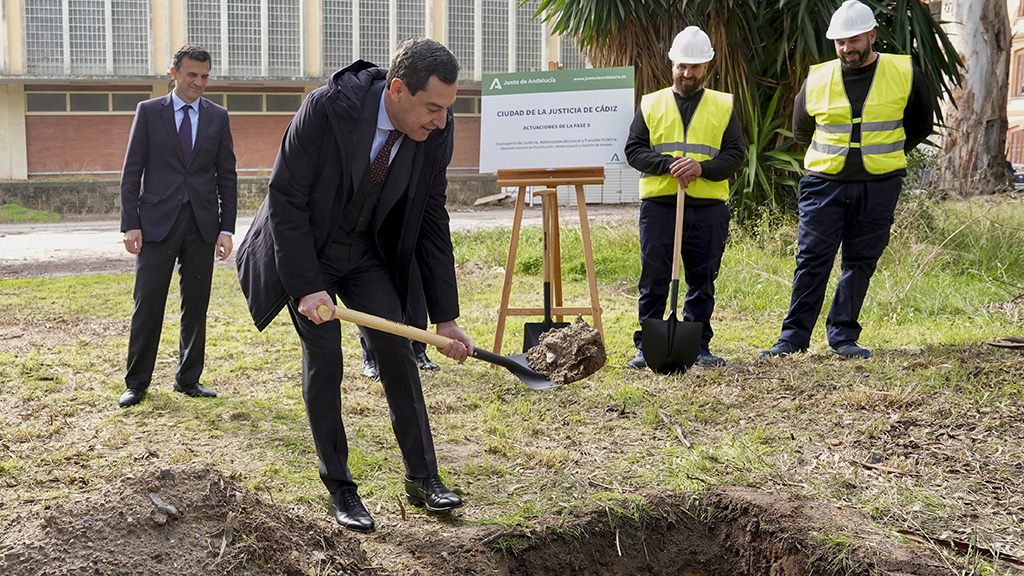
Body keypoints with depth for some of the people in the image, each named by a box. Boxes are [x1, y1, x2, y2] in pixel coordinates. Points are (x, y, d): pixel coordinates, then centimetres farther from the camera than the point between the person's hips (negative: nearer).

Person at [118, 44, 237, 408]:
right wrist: (130, 224, -7)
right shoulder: (149, 112, 2)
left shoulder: (217, 117, 8)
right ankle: (137, 382, 8)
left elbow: (226, 176, 9)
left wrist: (226, 228, 1)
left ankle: (189, 379, 18)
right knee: (147, 306, -2)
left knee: (196, 306, 7)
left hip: (202, 225, 2)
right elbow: (131, 172, 1)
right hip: (157, 223, -2)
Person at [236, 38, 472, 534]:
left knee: (396, 349, -3)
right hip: (305, 252, -4)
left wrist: (445, 318, -7)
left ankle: (422, 478, 8)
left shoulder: (435, 131, -16)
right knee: (323, 359, -6)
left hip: (367, 252, 4)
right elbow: (285, 199, -22)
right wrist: (306, 287, -25)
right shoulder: (327, 108, -30)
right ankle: (339, 490, 7)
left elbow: (432, 223, -6)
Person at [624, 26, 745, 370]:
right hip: (659, 204, 0)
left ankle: (699, 346, 15)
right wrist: (670, 164, -13)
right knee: (653, 279, -1)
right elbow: (634, 150, 3)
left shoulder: (723, 106, 11)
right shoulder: (651, 105, 11)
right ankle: (646, 347, 5)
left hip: (708, 208, 1)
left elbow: (735, 154, 3)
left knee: (702, 281, 6)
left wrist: (702, 167, -15)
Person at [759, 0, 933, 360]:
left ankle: (843, 336, 15)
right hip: (824, 182, 0)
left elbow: (920, 125, 16)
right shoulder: (816, 81, 2)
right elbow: (801, 131, 19)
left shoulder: (904, 75, 0)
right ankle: (794, 337, 4)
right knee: (811, 261, -2)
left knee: (861, 262, 5)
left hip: (879, 186, 0)